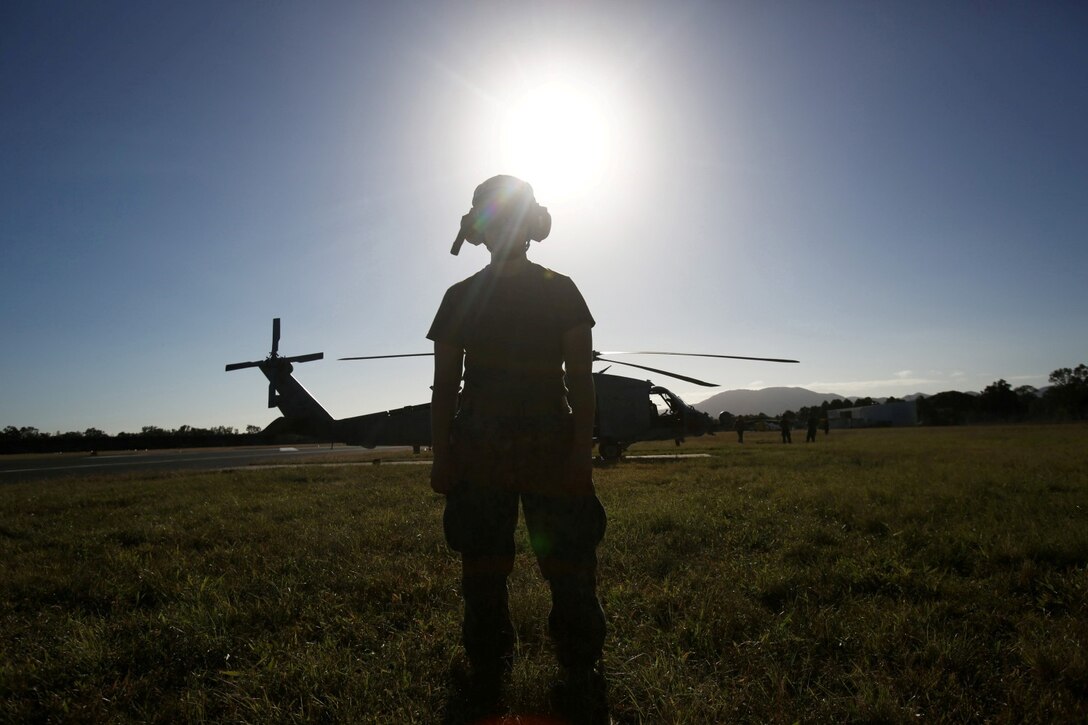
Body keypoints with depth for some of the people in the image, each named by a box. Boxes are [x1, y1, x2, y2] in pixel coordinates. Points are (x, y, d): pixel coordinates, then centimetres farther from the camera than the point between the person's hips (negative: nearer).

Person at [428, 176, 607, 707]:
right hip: (478, 456, 1)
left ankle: (580, 664, 19)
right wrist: (441, 458, 1)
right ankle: (488, 671, 23)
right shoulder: (460, 298, 10)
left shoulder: (560, 291, 7)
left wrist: (581, 451, -8)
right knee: (482, 572, 7)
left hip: (554, 452, -1)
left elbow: (580, 379, 1)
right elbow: (444, 386, 8)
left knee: (570, 564, 0)